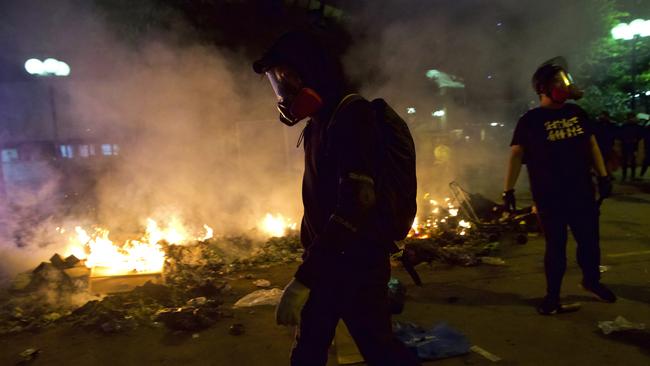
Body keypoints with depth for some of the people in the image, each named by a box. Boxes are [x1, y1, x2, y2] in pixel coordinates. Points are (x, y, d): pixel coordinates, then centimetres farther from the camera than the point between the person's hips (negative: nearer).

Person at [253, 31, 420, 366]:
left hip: (358, 264, -8)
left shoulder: (352, 116, -18)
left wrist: (303, 279, -30)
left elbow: (355, 206, -29)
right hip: (325, 263, 9)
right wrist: (309, 254, 17)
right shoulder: (317, 123, 11)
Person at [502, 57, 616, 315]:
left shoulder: (576, 112, 7)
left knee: (589, 240, 14)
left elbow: (591, 144, 14)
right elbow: (516, 154, -9)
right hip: (549, 196, -4)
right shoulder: (530, 120, -7)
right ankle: (552, 296, 21)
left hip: (582, 191, 4)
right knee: (555, 246, 4)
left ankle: (592, 280, 41)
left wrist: (603, 176, 9)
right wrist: (509, 190, -14)